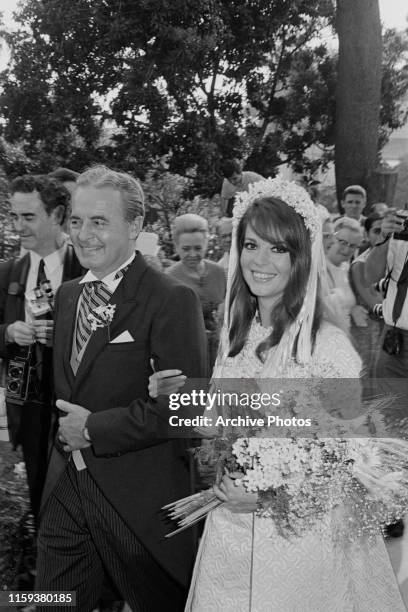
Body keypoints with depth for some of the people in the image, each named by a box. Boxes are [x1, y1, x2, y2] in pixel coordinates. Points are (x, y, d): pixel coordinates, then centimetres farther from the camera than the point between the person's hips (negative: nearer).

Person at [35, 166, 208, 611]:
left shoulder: (172, 300, -17)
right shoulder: (67, 295, 8)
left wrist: (94, 429, -17)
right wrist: (66, 430, 3)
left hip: (140, 499, -6)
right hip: (66, 490, 6)